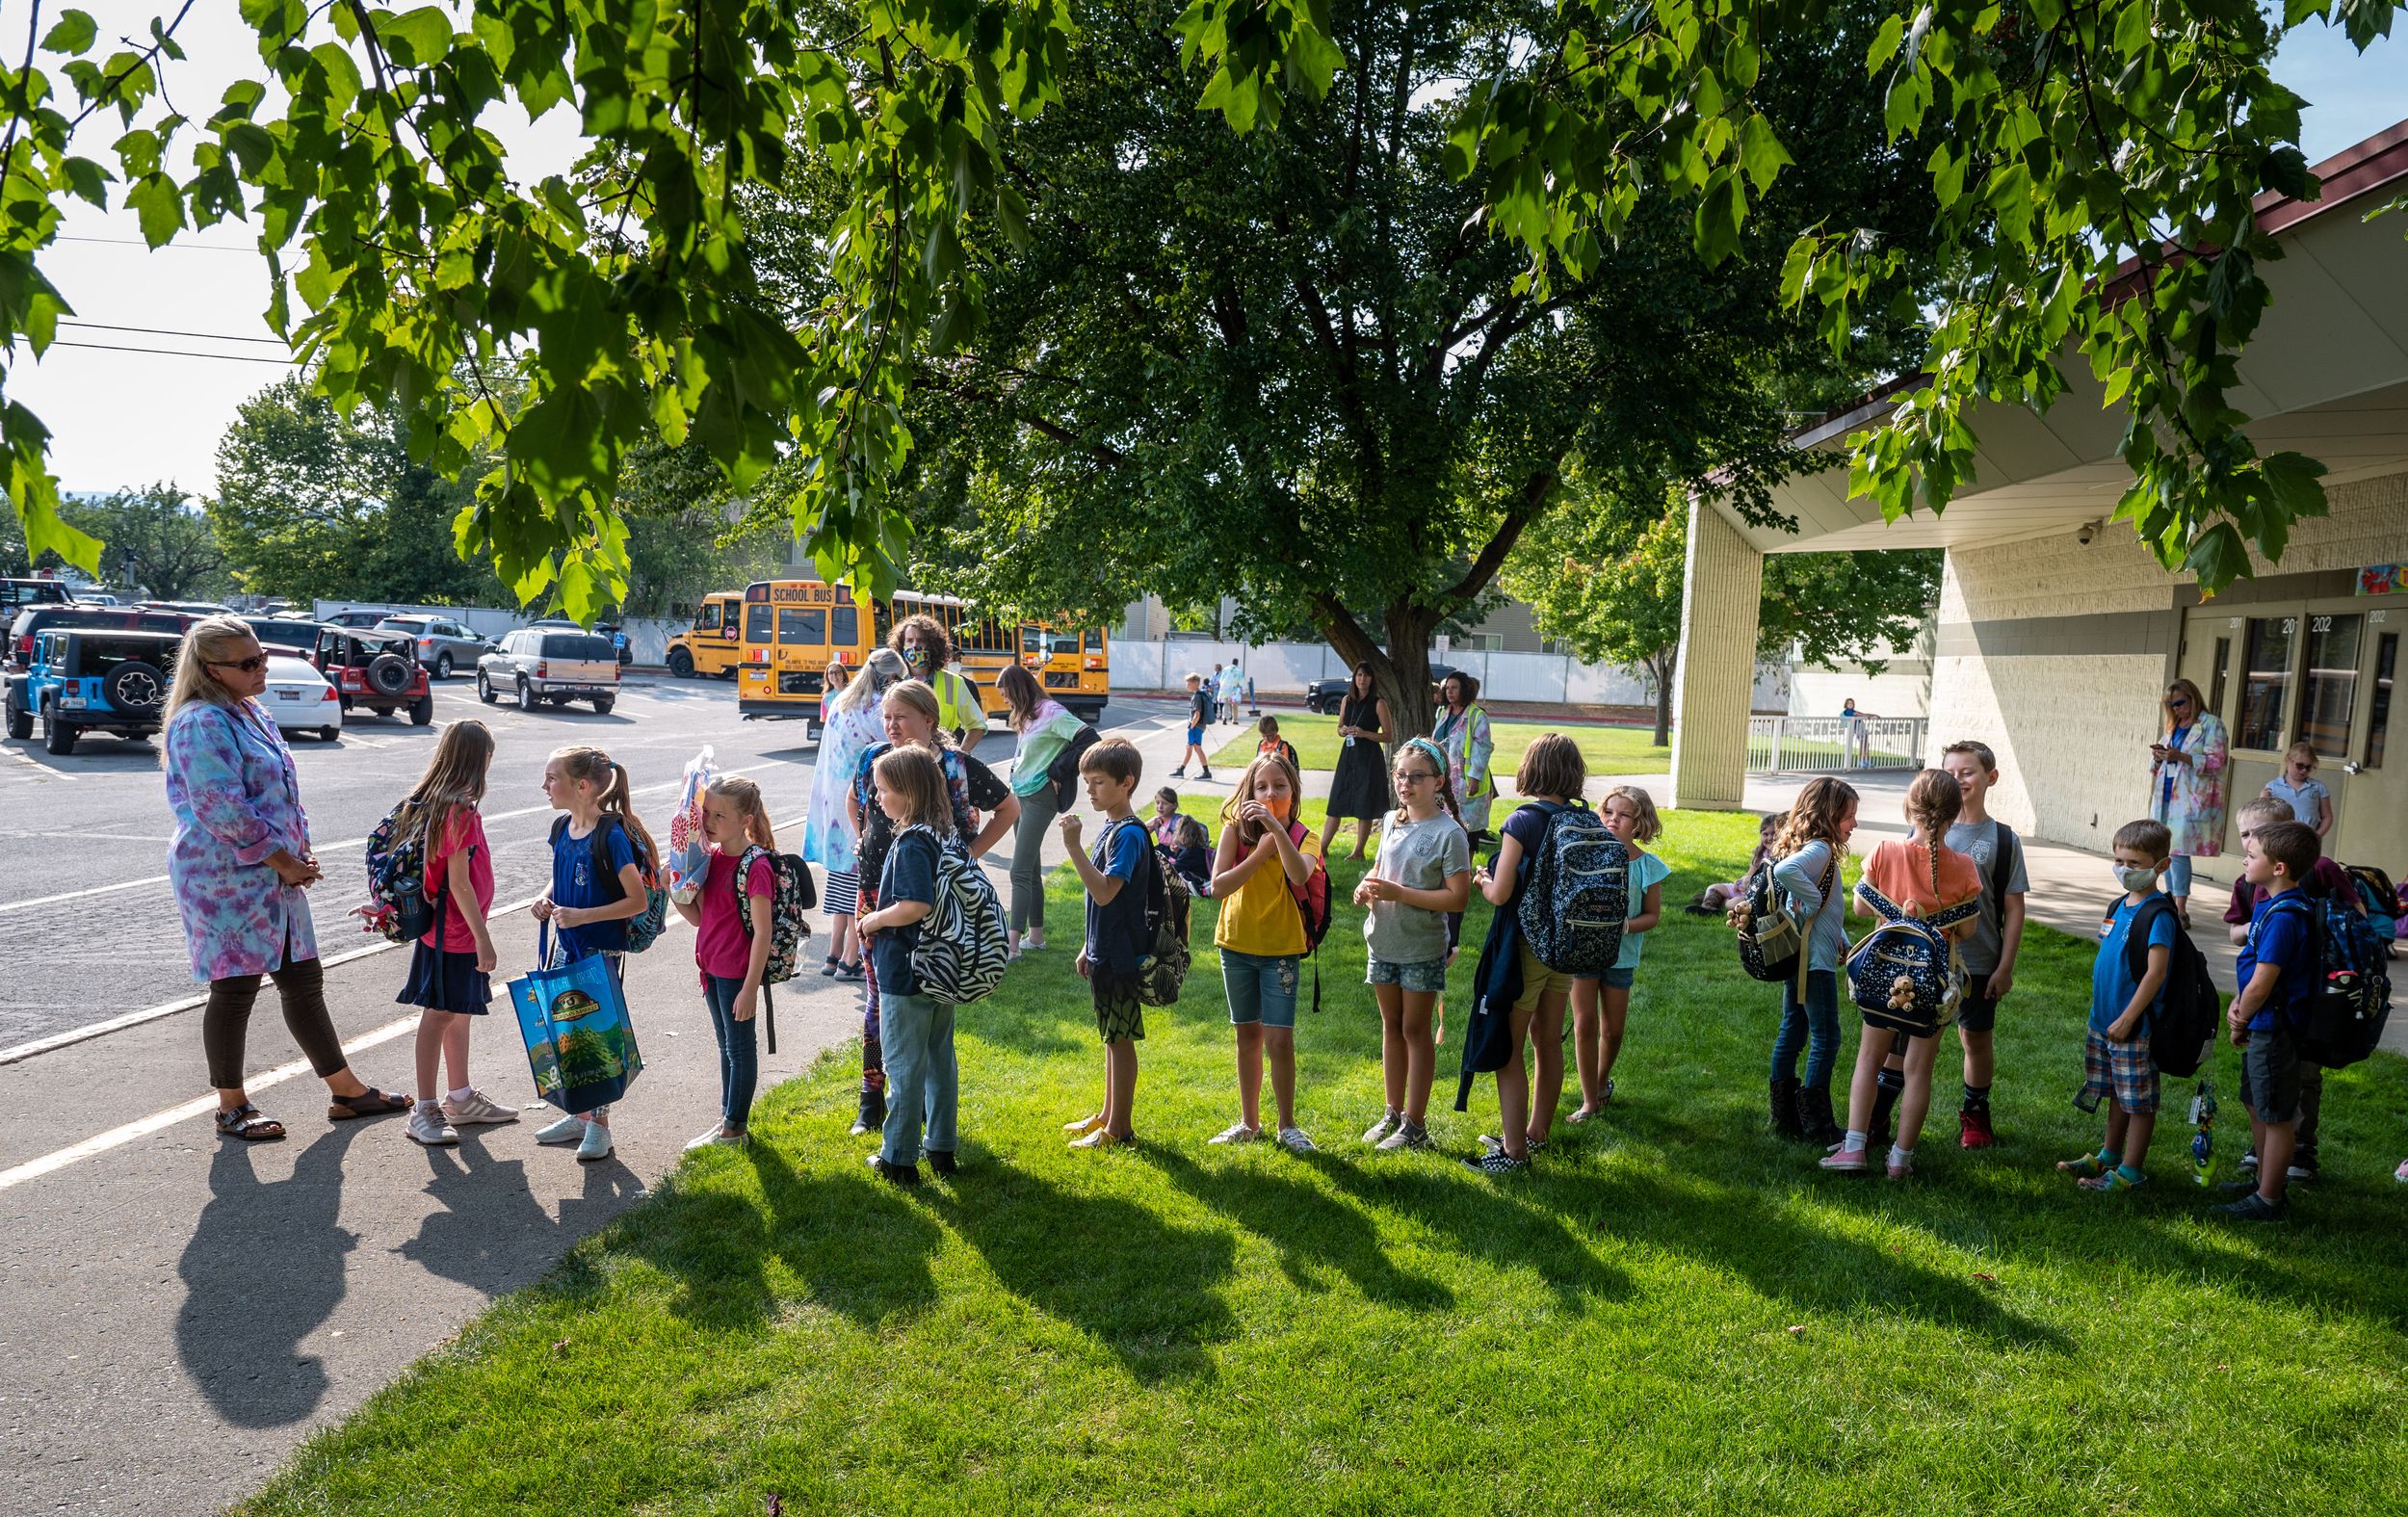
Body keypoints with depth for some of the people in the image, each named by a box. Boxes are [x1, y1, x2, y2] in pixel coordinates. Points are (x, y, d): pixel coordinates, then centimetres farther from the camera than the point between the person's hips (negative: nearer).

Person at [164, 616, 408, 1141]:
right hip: (226, 879, -9)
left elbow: (282, 792, 21)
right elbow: (223, 811, -22)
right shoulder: (203, 723, -16)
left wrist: (302, 853, 8)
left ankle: (346, 1090, 20)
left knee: (303, 980, 12)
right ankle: (231, 1107, 17)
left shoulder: (250, 713, 14)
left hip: (274, 877, 9)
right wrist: (285, 862, -16)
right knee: (234, 989, 2)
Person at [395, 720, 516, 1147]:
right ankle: (425, 1111, 4)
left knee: (459, 1011, 17)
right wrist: (483, 938, -18)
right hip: (455, 931, -10)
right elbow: (459, 882, -21)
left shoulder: (429, 802, 8)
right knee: (442, 1012, -3)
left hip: (450, 930, 10)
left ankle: (461, 1099, 28)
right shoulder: (459, 811, -20)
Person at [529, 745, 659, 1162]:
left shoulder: (612, 836, -20)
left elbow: (638, 901, -20)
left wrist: (581, 916, -25)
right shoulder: (561, 830, 3)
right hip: (566, 948, 8)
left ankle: (599, 1124, 17)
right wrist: (545, 899, -2)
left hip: (603, 952, -8)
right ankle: (578, 1115, 31)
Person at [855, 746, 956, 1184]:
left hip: (905, 975, -9)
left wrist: (873, 921, -13)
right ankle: (941, 1148, 28)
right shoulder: (944, 835, 5)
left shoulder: (911, 843, -21)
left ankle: (899, 1158, 14)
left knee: (904, 1066, 3)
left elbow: (916, 906, -30)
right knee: (940, 1057, 17)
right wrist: (881, 919, 13)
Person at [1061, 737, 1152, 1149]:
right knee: (1112, 1037, 18)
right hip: (1104, 952, 9)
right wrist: (1089, 947, 20)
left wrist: (1074, 847, -33)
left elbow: (1105, 892, -30)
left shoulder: (1129, 834, -20)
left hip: (1120, 956, -9)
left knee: (1120, 1038, 1)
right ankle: (1108, 1114, 31)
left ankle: (1120, 1128, 11)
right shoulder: (1110, 829, 10)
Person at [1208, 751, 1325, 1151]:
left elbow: (1300, 876, -30)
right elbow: (1218, 886, -16)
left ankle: (1287, 1125, 13)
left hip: (1281, 948, -2)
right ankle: (1249, 1122, 26)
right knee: (1248, 1035, 13)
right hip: (1237, 944, 2)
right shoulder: (1236, 830, -5)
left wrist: (1276, 828, -37)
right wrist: (1261, 853, -21)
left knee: (1279, 1039, -5)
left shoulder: (1302, 836, -7)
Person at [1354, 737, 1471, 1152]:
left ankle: (1415, 1125, 15)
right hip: (1383, 942, 6)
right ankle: (1393, 1112, 28)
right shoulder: (1392, 823, 5)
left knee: (1415, 1030, 4)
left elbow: (1458, 897, -20)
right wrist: (1367, 885, -2)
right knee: (1391, 1026, 15)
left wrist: (1399, 893, -24)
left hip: (1422, 949, -6)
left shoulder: (1449, 833, -16)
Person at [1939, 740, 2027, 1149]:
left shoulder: (2003, 839, -1)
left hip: (1978, 962, 0)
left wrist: (2005, 968, -4)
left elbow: (2013, 910, 0)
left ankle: (1975, 1113, 32)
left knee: (1977, 1039, 12)